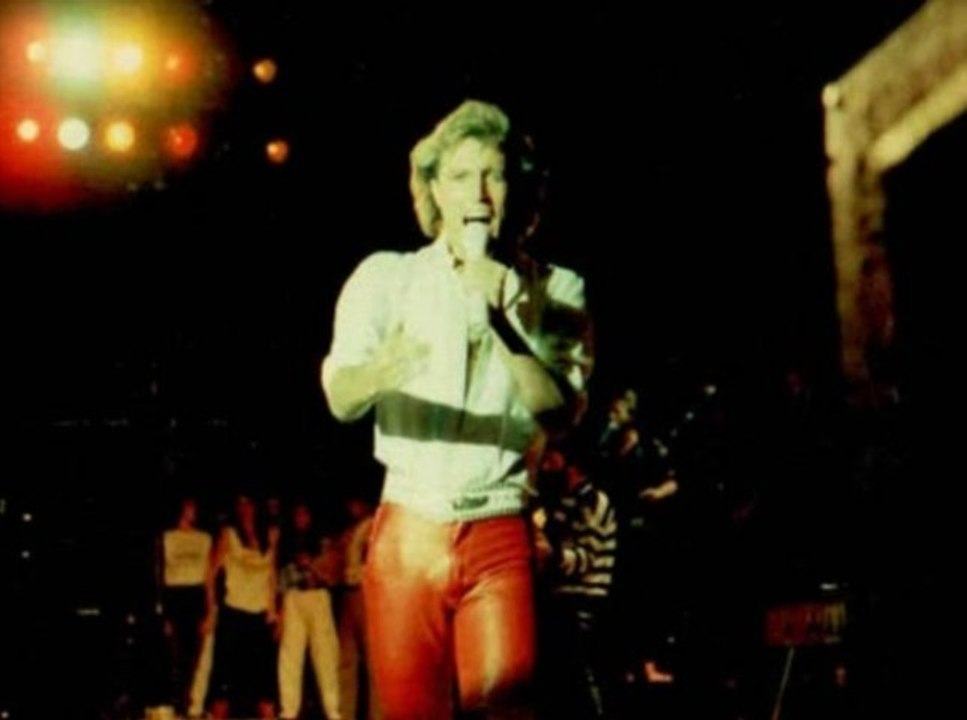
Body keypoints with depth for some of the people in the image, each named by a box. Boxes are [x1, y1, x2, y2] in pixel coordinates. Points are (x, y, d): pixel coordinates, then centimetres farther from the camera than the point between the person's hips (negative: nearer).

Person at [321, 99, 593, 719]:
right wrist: (381, 373, -34)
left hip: (501, 536, 0)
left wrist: (502, 321, -21)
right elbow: (340, 398, -12)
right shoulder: (385, 278, 2)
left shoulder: (558, 291, 3)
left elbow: (560, 410, -9)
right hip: (409, 532, 1)